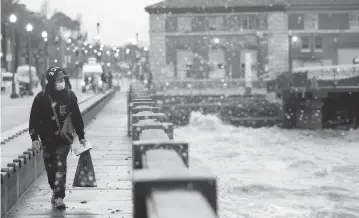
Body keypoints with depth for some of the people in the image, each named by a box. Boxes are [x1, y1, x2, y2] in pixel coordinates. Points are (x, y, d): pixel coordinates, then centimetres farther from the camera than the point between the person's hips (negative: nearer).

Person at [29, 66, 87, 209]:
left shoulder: (70, 96, 0)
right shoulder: (42, 97, -6)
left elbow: (76, 117, 7)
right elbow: (34, 118, -4)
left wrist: (81, 136, 10)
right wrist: (34, 138, -10)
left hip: (64, 138, -1)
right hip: (47, 138, 1)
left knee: (60, 166, -10)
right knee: (50, 167, 10)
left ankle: (59, 197, -11)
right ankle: (55, 191, 31)